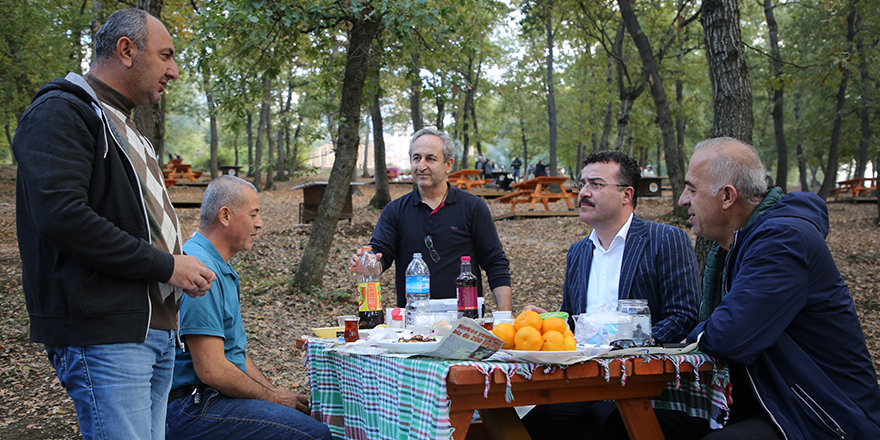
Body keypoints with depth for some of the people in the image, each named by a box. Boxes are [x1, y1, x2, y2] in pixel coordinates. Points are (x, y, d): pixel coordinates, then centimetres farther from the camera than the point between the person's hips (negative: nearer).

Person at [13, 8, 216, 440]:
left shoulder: (124, 126, 24)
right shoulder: (61, 113, -8)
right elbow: (62, 217, -22)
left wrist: (184, 268, 11)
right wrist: (165, 265, -17)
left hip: (156, 330, 10)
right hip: (104, 334, -10)